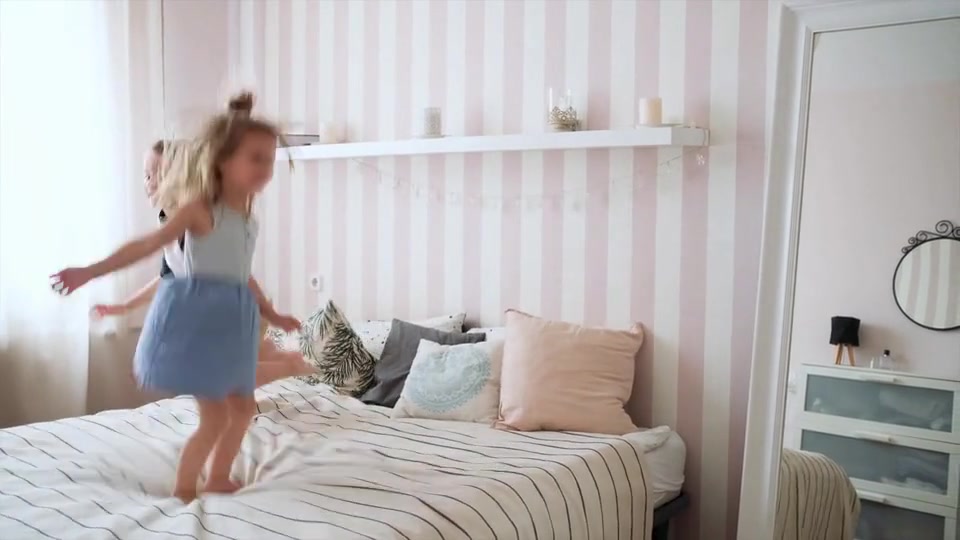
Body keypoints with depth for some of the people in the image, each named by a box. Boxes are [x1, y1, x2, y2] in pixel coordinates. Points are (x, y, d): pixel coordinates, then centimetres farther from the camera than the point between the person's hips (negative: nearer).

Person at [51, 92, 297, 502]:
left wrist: (271, 314, 28)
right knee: (215, 416, -5)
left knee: (243, 406, 15)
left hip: (230, 320, 8)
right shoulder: (199, 210, -13)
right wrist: (90, 272, -20)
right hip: (198, 316, -8)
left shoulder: (249, 220, 10)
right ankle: (183, 491, 14)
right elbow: (146, 246, -15)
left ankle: (218, 480, 32)